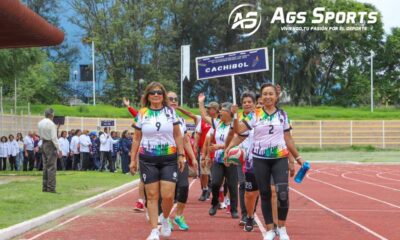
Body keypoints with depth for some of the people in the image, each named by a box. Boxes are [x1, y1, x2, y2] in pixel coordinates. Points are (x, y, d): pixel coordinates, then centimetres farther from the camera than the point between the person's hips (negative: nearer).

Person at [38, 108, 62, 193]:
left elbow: (40, 135, 11)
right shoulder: (51, 124, -16)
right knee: (52, 167, -5)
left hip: (43, 144, 8)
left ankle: (45, 187, 16)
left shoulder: (40, 123, 8)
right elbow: (54, 137, -18)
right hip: (50, 145, -8)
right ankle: (51, 187, -7)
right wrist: (59, 149, -16)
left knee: (45, 166, 13)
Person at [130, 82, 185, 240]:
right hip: (148, 160, 0)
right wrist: (133, 159, 5)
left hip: (169, 159, 0)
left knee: (168, 195, -8)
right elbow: (137, 139, 8)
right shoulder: (142, 114, 3)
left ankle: (165, 219, 23)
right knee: (152, 195, 0)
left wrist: (181, 155, 1)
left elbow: (177, 135, 7)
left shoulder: (170, 112, 3)